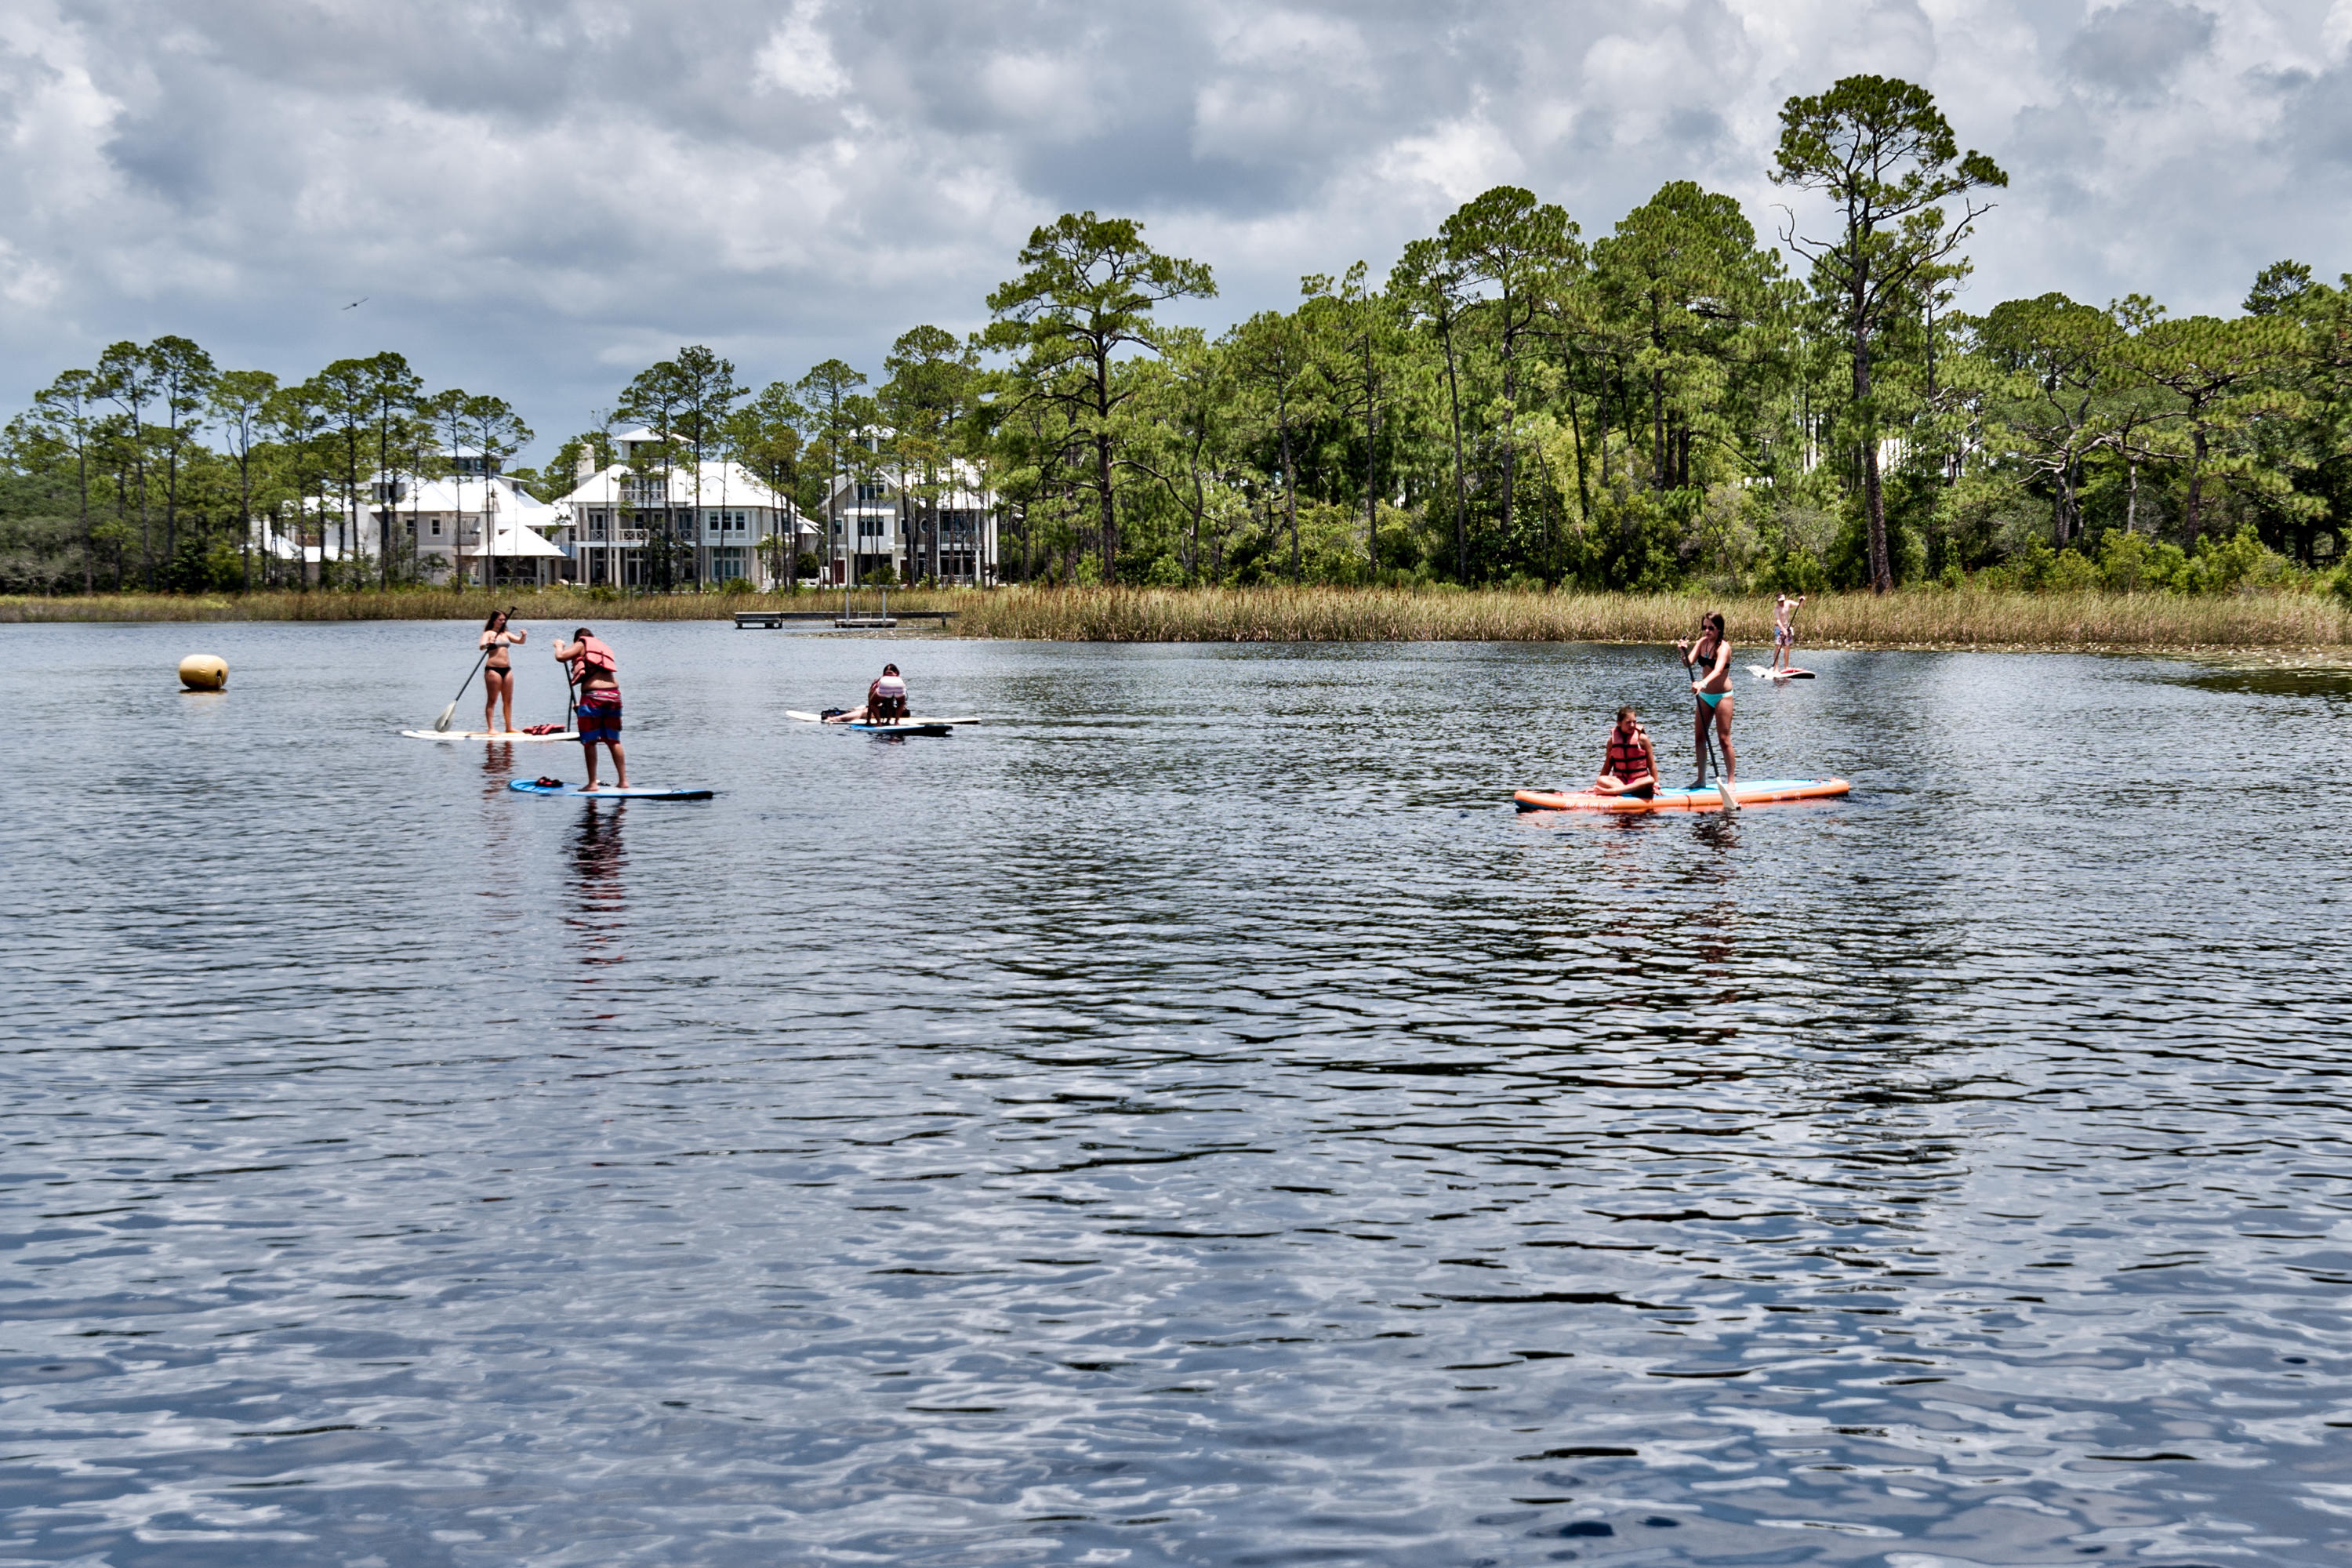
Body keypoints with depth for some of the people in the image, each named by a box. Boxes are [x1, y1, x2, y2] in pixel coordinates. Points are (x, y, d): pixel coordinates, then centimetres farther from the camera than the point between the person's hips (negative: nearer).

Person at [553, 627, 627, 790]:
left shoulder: (582, 645, 7)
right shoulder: (604, 648, 26)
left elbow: (561, 656, -7)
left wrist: (559, 645, 17)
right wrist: (581, 704, 33)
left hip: (593, 696, -6)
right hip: (614, 695, 6)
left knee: (590, 742, 2)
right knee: (613, 741, 15)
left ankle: (592, 783, 1)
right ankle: (623, 781, 14)